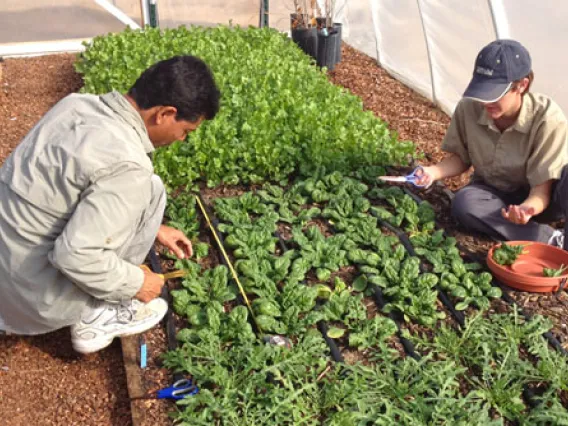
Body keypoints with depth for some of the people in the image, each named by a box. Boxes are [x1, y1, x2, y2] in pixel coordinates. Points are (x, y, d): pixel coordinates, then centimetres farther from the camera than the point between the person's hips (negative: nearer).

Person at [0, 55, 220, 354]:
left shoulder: (78, 103, 1)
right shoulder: (126, 165, -26)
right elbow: (75, 255, -28)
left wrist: (153, 228, 19)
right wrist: (136, 283, -11)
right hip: (36, 298, -8)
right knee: (150, 191, -6)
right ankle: (94, 318, 6)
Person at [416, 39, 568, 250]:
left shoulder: (547, 118, -26)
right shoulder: (468, 108, -18)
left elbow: (542, 187, -24)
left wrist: (528, 208, -47)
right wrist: (433, 171, -21)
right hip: (495, 195, 3)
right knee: (464, 202, -33)